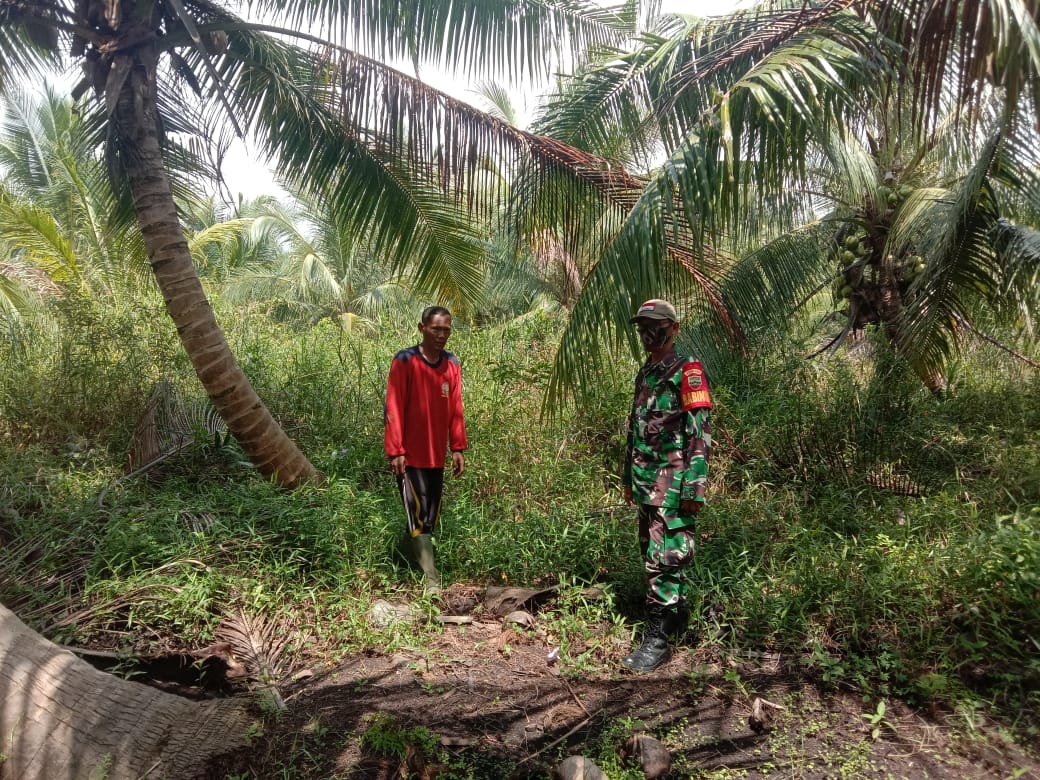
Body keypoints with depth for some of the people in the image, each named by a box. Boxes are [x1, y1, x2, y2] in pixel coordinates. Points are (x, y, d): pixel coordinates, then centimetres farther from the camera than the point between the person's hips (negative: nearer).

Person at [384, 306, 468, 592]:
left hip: (437, 455, 6)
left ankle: (413, 563, 29)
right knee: (419, 513, -6)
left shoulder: (452, 364, 6)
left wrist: (458, 448, 6)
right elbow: (394, 409, -11)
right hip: (410, 455, -6)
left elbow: (455, 409, 8)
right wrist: (395, 451, -13)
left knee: (432, 515, 12)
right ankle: (432, 578, -1)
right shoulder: (404, 361, -10)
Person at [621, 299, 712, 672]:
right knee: (653, 551, 16)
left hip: (672, 483, -9)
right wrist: (628, 477, 20)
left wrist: (695, 487, -19)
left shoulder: (687, 371, -10)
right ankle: (677, 614, 31)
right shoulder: (645, 374, 16)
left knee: (664, 558, -6)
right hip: (645, 483, 9)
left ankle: (657, 637, 1)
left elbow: (700, 433, -15)